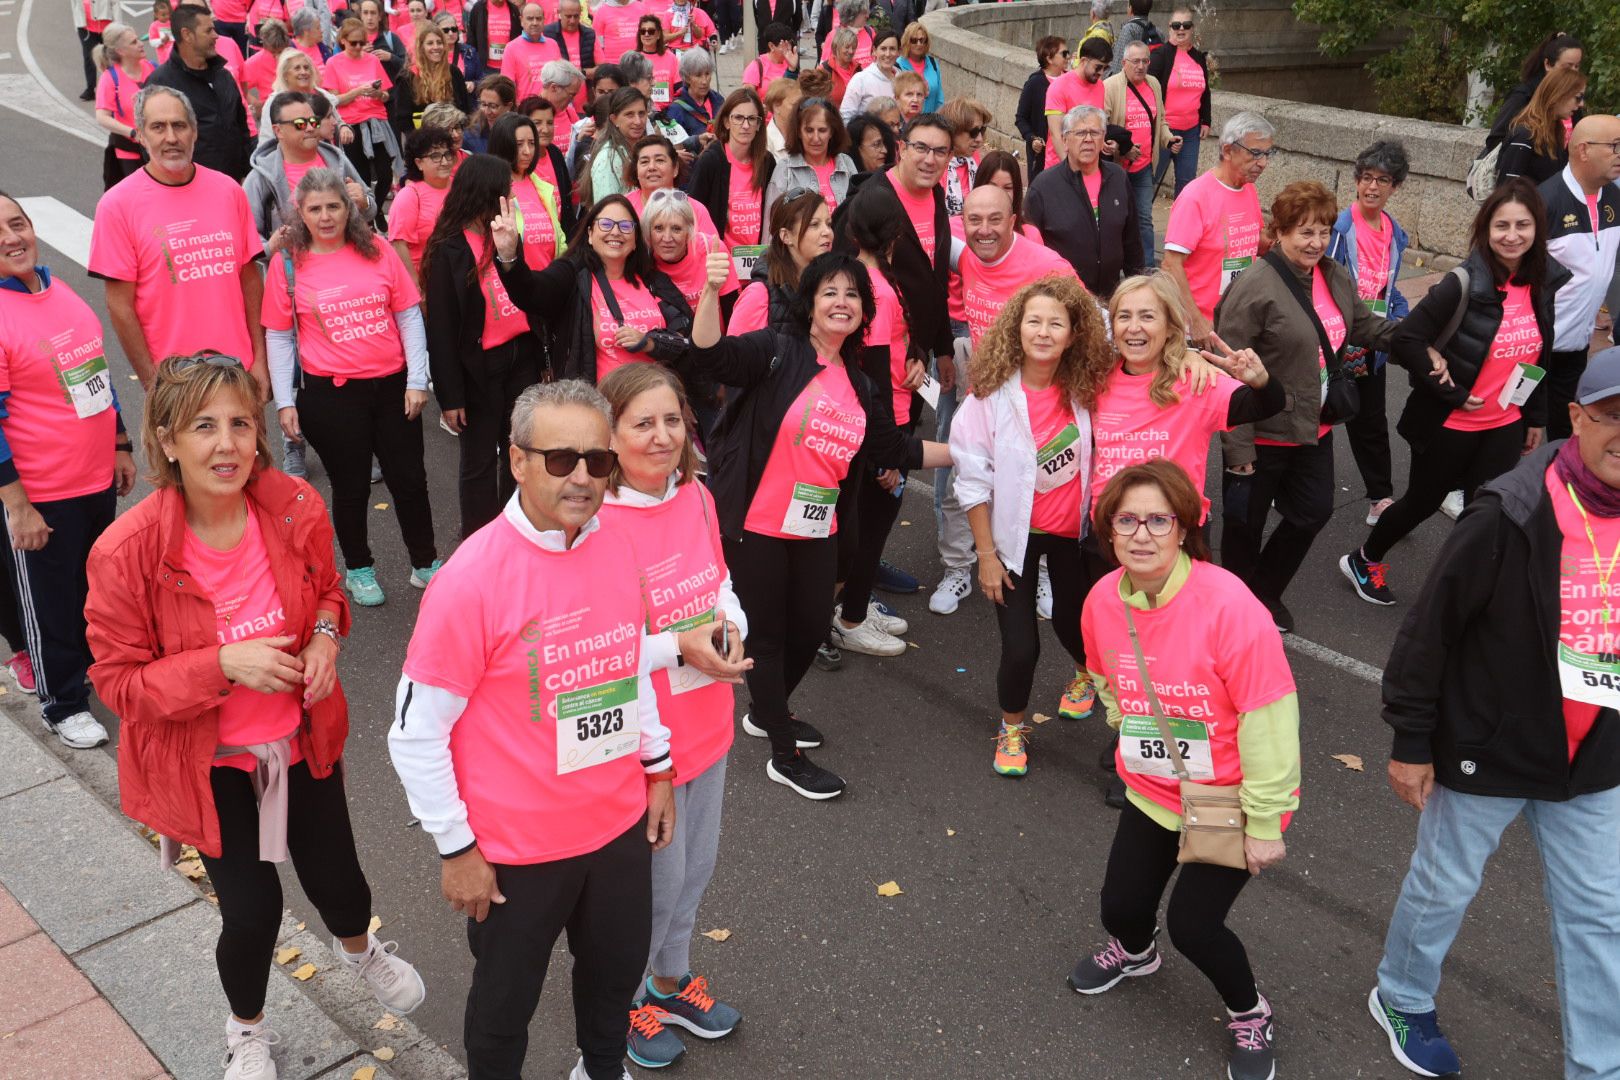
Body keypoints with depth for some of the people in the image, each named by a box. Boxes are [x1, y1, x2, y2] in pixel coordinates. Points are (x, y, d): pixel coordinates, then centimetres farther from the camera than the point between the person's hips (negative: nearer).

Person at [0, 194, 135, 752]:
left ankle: (93, 664, 44)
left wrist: (120, 447, 19)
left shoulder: (60, 290, 5)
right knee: (50, 602, 10)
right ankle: (63, 705, 28)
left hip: (99, 478, 7)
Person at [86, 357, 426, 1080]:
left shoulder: (295, 510, -15)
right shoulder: (127, 552, -25)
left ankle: (359, 949, 55)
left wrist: (325, 636, -17)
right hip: (206, 760, -3)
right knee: (252, 908, 5)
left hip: (302, 736, 3)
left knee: (335, 879, 15)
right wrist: (224, 665, -30)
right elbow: (119, 680, -15)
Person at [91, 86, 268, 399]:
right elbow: (120, 304, -6)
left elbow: (250, 278, 5)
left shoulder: (228, 190, 2)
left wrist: (260, 360, 2)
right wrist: (152, 381, -9)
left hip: (240, 370, 3)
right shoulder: (118, 204, -7)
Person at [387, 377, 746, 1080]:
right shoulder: (472, 578, -23)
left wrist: (656, 768, 14)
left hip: (620, 823, 6)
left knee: (617, 969, 26)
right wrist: (456, 849, -12)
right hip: (516, 849, -5)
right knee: (506, 1000, 18)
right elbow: (415, 734, -16)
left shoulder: (620, 548, -5)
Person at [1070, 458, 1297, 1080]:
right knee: (1119, 907, 14)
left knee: (1192, 924, -4)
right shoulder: (1103, 601, -11)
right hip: (1151, 791, 5)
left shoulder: (1227, 605, -29)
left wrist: (1265, 824, -17)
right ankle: (1135, 952, 53)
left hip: (1228, 800, -5)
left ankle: (1251, 1017, 29)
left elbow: (1267, 719, -23)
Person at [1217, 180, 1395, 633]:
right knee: (1245, 523, 10)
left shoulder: (1336, 279, 3)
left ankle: (1265, 592, 40)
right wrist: (1237, 446, -22)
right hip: (1263, 435, -8)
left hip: (1315, 429, 8)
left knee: (1312, 512, 18)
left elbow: (1364, 326, 19)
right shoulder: (1254, 289, -21)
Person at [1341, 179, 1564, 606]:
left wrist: (1537, 418, 14)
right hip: (1450, 425, -4)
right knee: (1423, 502, 13)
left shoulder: (1542, 284, -1)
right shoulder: (1466, 283, -19)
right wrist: (1452, 393, -19)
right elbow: (1407, 338, -23)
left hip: (1505, 427, 4)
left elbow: (1539, 357, 11)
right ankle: (1363, 561, 38)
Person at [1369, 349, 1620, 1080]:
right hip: (1487, 751, -4)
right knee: (1444, 888, 15)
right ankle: (1401, 1000, 40)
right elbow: (1431, 627, -16)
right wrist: (1411, 741, -12)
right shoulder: (1513, 515, -22)